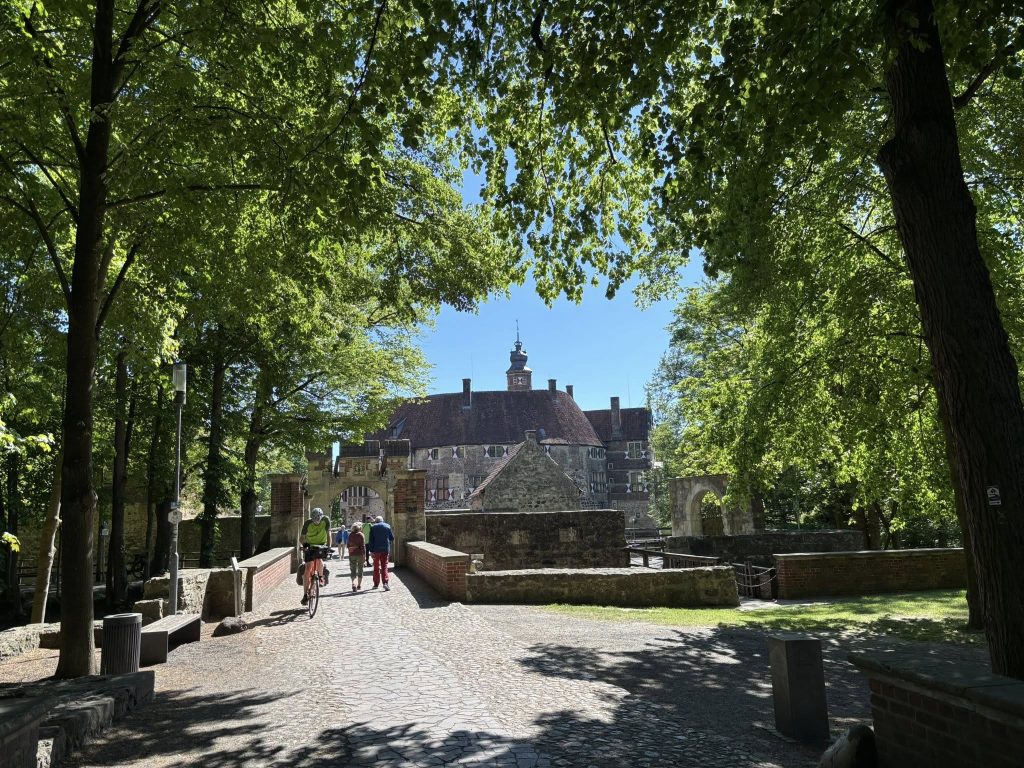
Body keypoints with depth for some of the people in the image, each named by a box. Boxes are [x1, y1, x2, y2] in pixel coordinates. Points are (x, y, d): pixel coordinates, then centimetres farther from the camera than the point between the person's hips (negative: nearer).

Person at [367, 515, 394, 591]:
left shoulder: (373, 527, -1)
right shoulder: (387, 526, 2)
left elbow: (371, 540, -5)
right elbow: (392, 538, 6)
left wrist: (371, 551, -3)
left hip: (376, 550, -1)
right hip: (385, 549, 1)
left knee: (376, 567, 11)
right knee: (384, 566, 4)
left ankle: (376, 584, 16)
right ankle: (385, 582, -11)